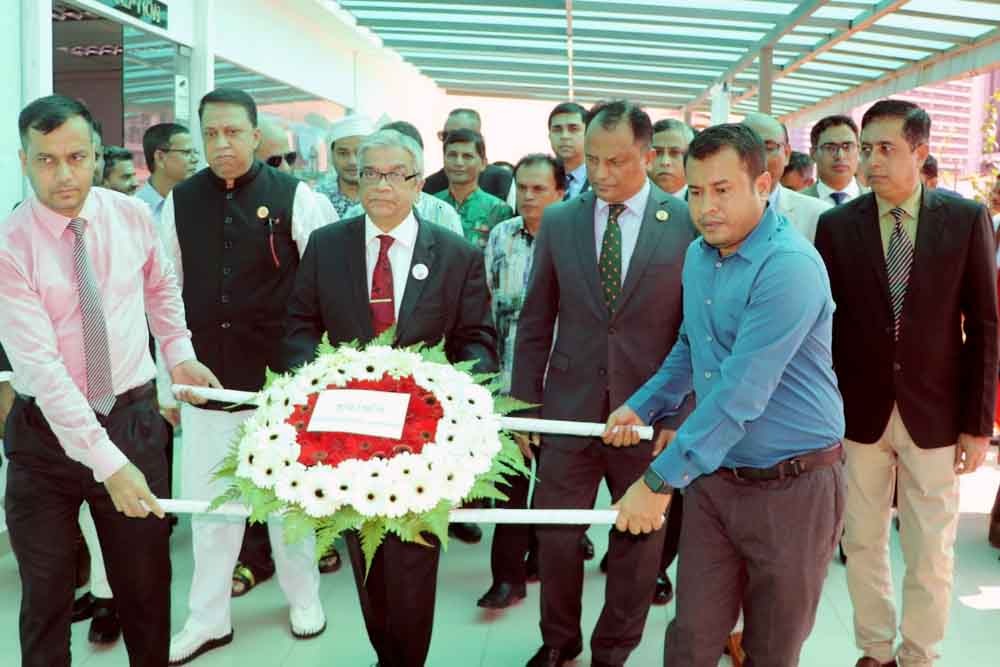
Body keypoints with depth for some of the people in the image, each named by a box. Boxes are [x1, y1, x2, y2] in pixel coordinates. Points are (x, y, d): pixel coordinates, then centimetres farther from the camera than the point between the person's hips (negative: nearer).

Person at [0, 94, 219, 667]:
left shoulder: (133, 216, -3)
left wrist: (180, 353, 7)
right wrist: (109, 463, -27)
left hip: (134, 419, 3)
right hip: (48, 431, -2)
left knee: (147, 582, 14)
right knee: (46, 592, 12)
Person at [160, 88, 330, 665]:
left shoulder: (294, 197, -6)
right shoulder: (180, 202, 3)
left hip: (279, 377, -2)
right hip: (206, 379, 3)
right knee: (208, 501, 10)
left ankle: (303, 597, 31)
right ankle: (209, 618, 25)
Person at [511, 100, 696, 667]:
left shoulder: (687, 223, -6)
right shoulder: (558, 221, 1)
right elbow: (536, 323, 6)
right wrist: (524, 402, 4)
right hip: (569, 405, 2)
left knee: (640, 535, 13)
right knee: (556, 534, 10)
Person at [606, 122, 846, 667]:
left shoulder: (790, 267, -22)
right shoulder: (699, 255, 5)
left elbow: (740, 393, -27)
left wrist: (660, 480, -25)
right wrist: (642, 407, 11)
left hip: (792, 486, -6)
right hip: (713, 475, 6)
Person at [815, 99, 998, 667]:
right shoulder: (837, 225, -2)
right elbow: (823, 323, 0)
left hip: (934, 415, -1)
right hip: (860, 412, 1)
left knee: (931, 554, 9)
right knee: (863, 544, 13)